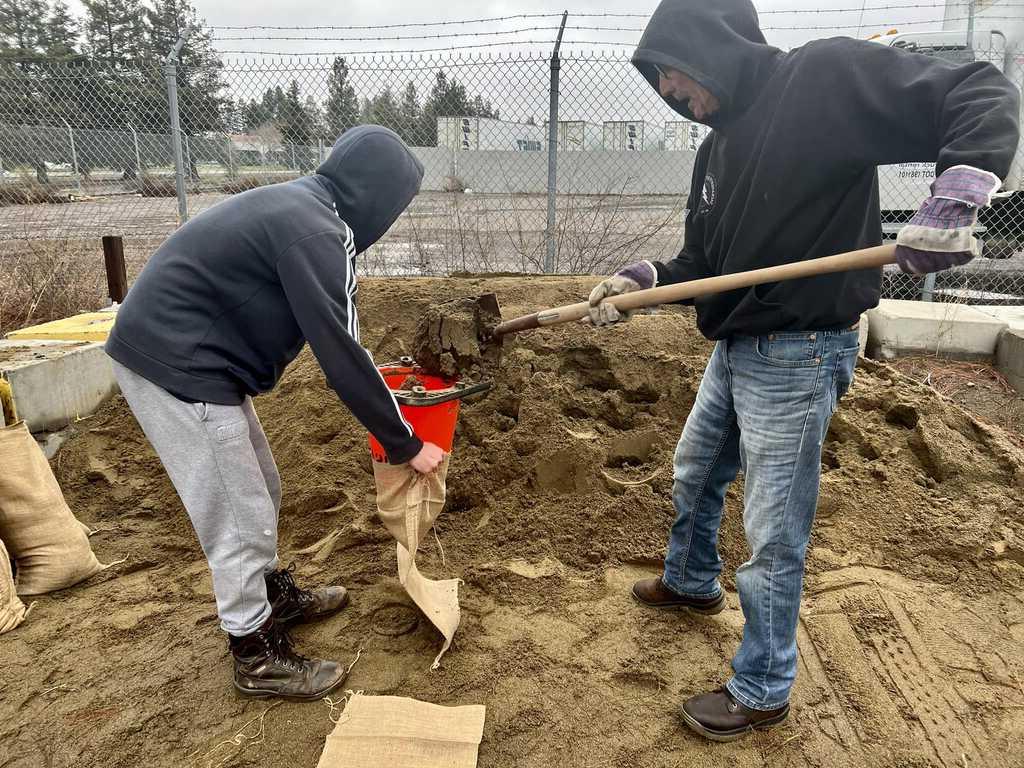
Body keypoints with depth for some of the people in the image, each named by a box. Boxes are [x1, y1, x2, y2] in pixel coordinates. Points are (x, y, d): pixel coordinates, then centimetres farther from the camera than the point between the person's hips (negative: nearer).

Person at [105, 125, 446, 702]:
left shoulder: (300, 206, 9)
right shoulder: (313, 233, -23)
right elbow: (341, 355, -22)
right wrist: (405, 444, -14)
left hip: (181, 350, 10)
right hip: (177, 367, -10)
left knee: (261, 490, 21)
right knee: (240, 518, 0)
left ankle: (275, 595, 41)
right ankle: (258, 657, 18)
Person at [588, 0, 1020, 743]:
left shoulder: (827, 76, -14)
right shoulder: (719, 144, 10)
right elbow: (703, 260, 12)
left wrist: (955, 195, -30)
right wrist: (642, 279, -4)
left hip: (796, 356, -9)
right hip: (734, 349, 9)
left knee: (773, 538, 2)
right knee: (694, 475, 26)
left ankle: (763, 692, 23)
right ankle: (691, 582, 53)